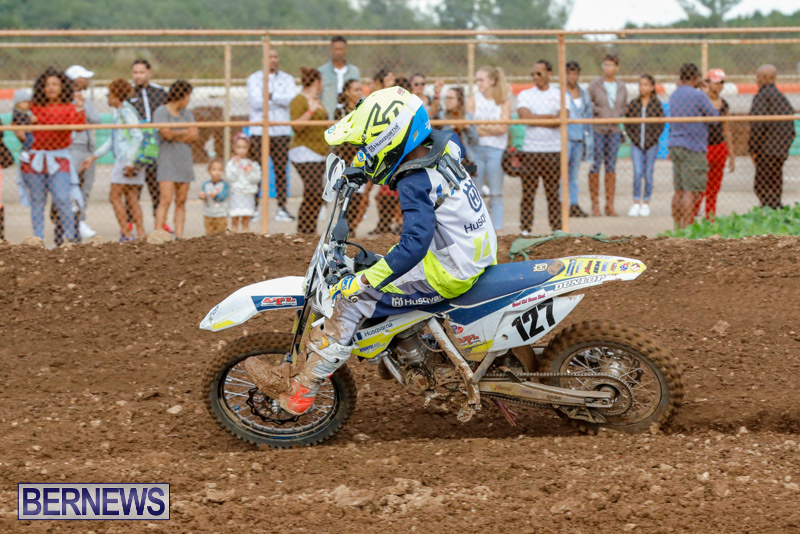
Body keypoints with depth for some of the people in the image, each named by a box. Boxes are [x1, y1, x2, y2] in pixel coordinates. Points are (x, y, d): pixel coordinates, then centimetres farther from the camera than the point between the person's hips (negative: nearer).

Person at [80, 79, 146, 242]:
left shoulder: (126, 111, -11)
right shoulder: (119, 112, 19)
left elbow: (138, 136, -19)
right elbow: (113, 140, 27)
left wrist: (130, 162, -22)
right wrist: (93, 157, 28)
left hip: (128, 159, -9)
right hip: (123, 160, 9)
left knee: (115, 196, -6)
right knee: (132, 198, 7)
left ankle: (126, 235, -8)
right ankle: (141, 235, 5)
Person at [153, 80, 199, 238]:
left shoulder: (187, 114, 16)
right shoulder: (161, 112, -3)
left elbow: (195, 135, 3)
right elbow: (166, 133, -16)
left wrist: (176, 135, -8)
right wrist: (185, 132, 1)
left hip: (185, 161, 6)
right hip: (168, 162, -6)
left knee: (181, 201, 3)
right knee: (166, 200, -14)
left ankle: (179, 236, 2)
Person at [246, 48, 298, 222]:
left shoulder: (287, 79, 12)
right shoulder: (254, 79, 6)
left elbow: (292, 99, -6)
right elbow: (256, 101, -9)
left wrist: (271, 96, -12)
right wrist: (279, 100, -8)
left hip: (281, 131, 2)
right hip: (259, 131, -2)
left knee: (281, 171, 0)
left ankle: (282, 208, 4)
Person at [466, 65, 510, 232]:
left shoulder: (504, 102, 5)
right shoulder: (473, 101, 7)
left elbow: (503, 128, -6)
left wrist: (481, 127, -5)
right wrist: (492, 129, -8)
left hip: (496, 150, -1)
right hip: (476, 149, 1)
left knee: (496, 194, 1)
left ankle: (498, 229, 3)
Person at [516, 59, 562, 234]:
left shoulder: (559, 95, 9)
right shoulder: (525, 95, 10)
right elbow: (525, 116, -8)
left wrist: (536, 119, -10)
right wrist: (549, 116, -6)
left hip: (553, 151, 0)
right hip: (530, 151, 0)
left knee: (553, 193, 2)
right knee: (528, 193, -3)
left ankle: (557, 230, 4)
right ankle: (525, 230, 0)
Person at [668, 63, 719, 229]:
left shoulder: (675, 95, 13)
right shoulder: (698, 95, -12)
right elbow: (715, 117, -5)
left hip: (675, 145, 8)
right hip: (692, 148, -8)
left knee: (679, 190, 11)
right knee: (691, 191, -8)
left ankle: (677, 226, 13)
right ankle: (686, 227, -11)